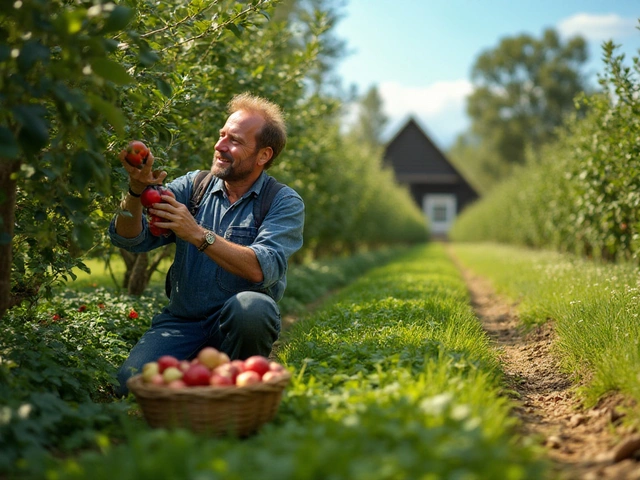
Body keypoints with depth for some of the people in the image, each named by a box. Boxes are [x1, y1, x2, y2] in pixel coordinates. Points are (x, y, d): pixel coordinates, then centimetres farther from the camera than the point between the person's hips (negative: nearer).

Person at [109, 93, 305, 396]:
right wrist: (137, 191, -19)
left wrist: (198, 234, -25)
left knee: (250, 305, -36)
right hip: (181, 322, 2)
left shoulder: (284, 203, -3)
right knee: (131, 383, -22)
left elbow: (262, 269, -21)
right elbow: (128, 239, 0)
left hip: (239, 324, -2)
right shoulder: (193, 186, 7)